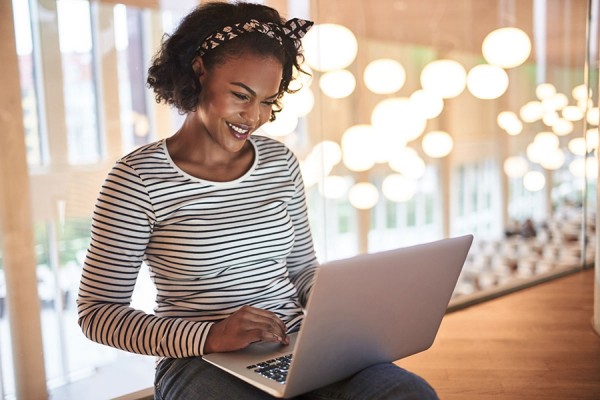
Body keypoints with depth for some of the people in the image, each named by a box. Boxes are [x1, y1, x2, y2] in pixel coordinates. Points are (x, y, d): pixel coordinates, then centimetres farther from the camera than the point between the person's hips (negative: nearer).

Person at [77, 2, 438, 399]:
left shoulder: (280, 162, 8)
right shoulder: (139, 177, -8)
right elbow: (97, 311, -8)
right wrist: (209, 336, -20)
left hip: (295, 351, 5)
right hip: (200, 363, -5)